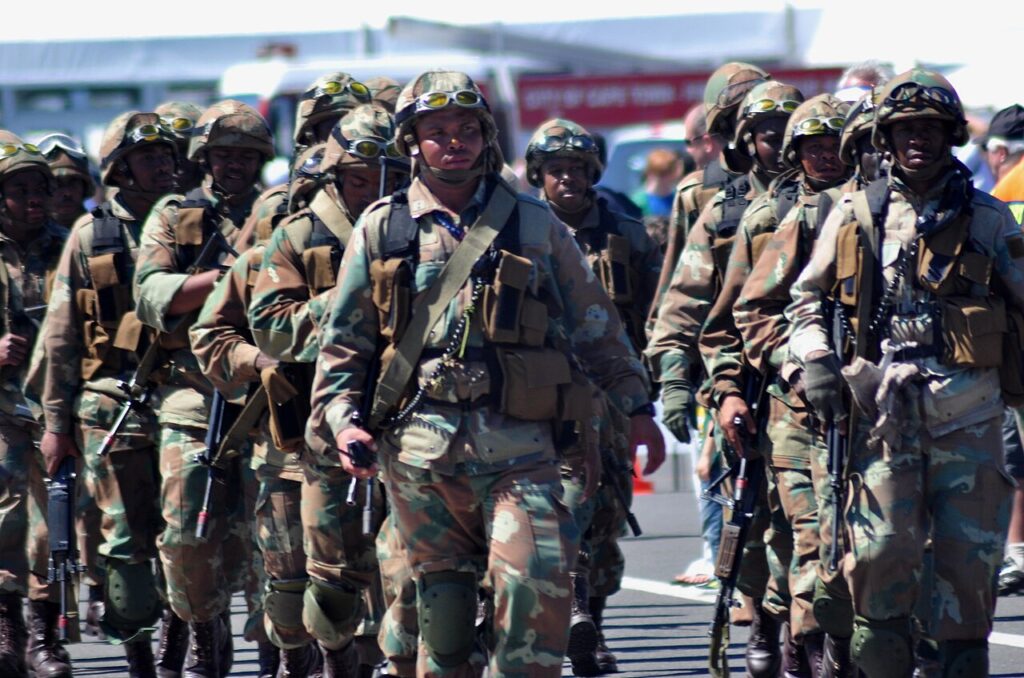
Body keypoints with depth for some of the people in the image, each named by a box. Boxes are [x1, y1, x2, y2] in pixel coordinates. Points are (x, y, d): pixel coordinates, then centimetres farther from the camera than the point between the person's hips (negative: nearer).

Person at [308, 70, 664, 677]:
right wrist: (341, 419, -2)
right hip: (421, 446, 1)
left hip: (518, 442, -1)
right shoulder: (381, 231, 10)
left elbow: (595, 324, 14)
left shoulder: (535, 226, 10)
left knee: (536, 587, -14)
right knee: (442, 598, 6)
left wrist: (636, 406, 11)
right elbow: (344, 341, 11)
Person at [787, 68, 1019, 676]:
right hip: (884, 406, 0)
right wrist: (815, 361, 0)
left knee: (968, 557, 1)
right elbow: (806, 298, 16)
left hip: (968, 411, 0)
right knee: (881, 552, -7)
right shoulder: (855, 215, 9)